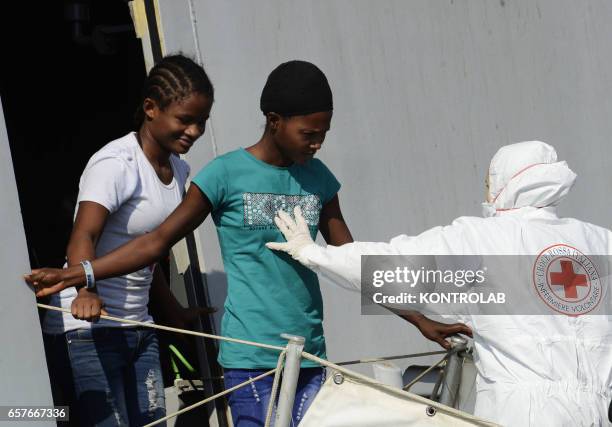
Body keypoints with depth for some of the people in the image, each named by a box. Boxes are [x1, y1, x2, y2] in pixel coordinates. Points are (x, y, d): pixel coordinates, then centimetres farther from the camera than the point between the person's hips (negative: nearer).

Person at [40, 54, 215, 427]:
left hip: (138, 327, 8)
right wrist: (86, 292, -48)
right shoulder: (117, 164, -17)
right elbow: (83, 236, -31)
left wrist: (174, 310, 23)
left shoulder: (178, 170, 10)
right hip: (87, 328, -8)